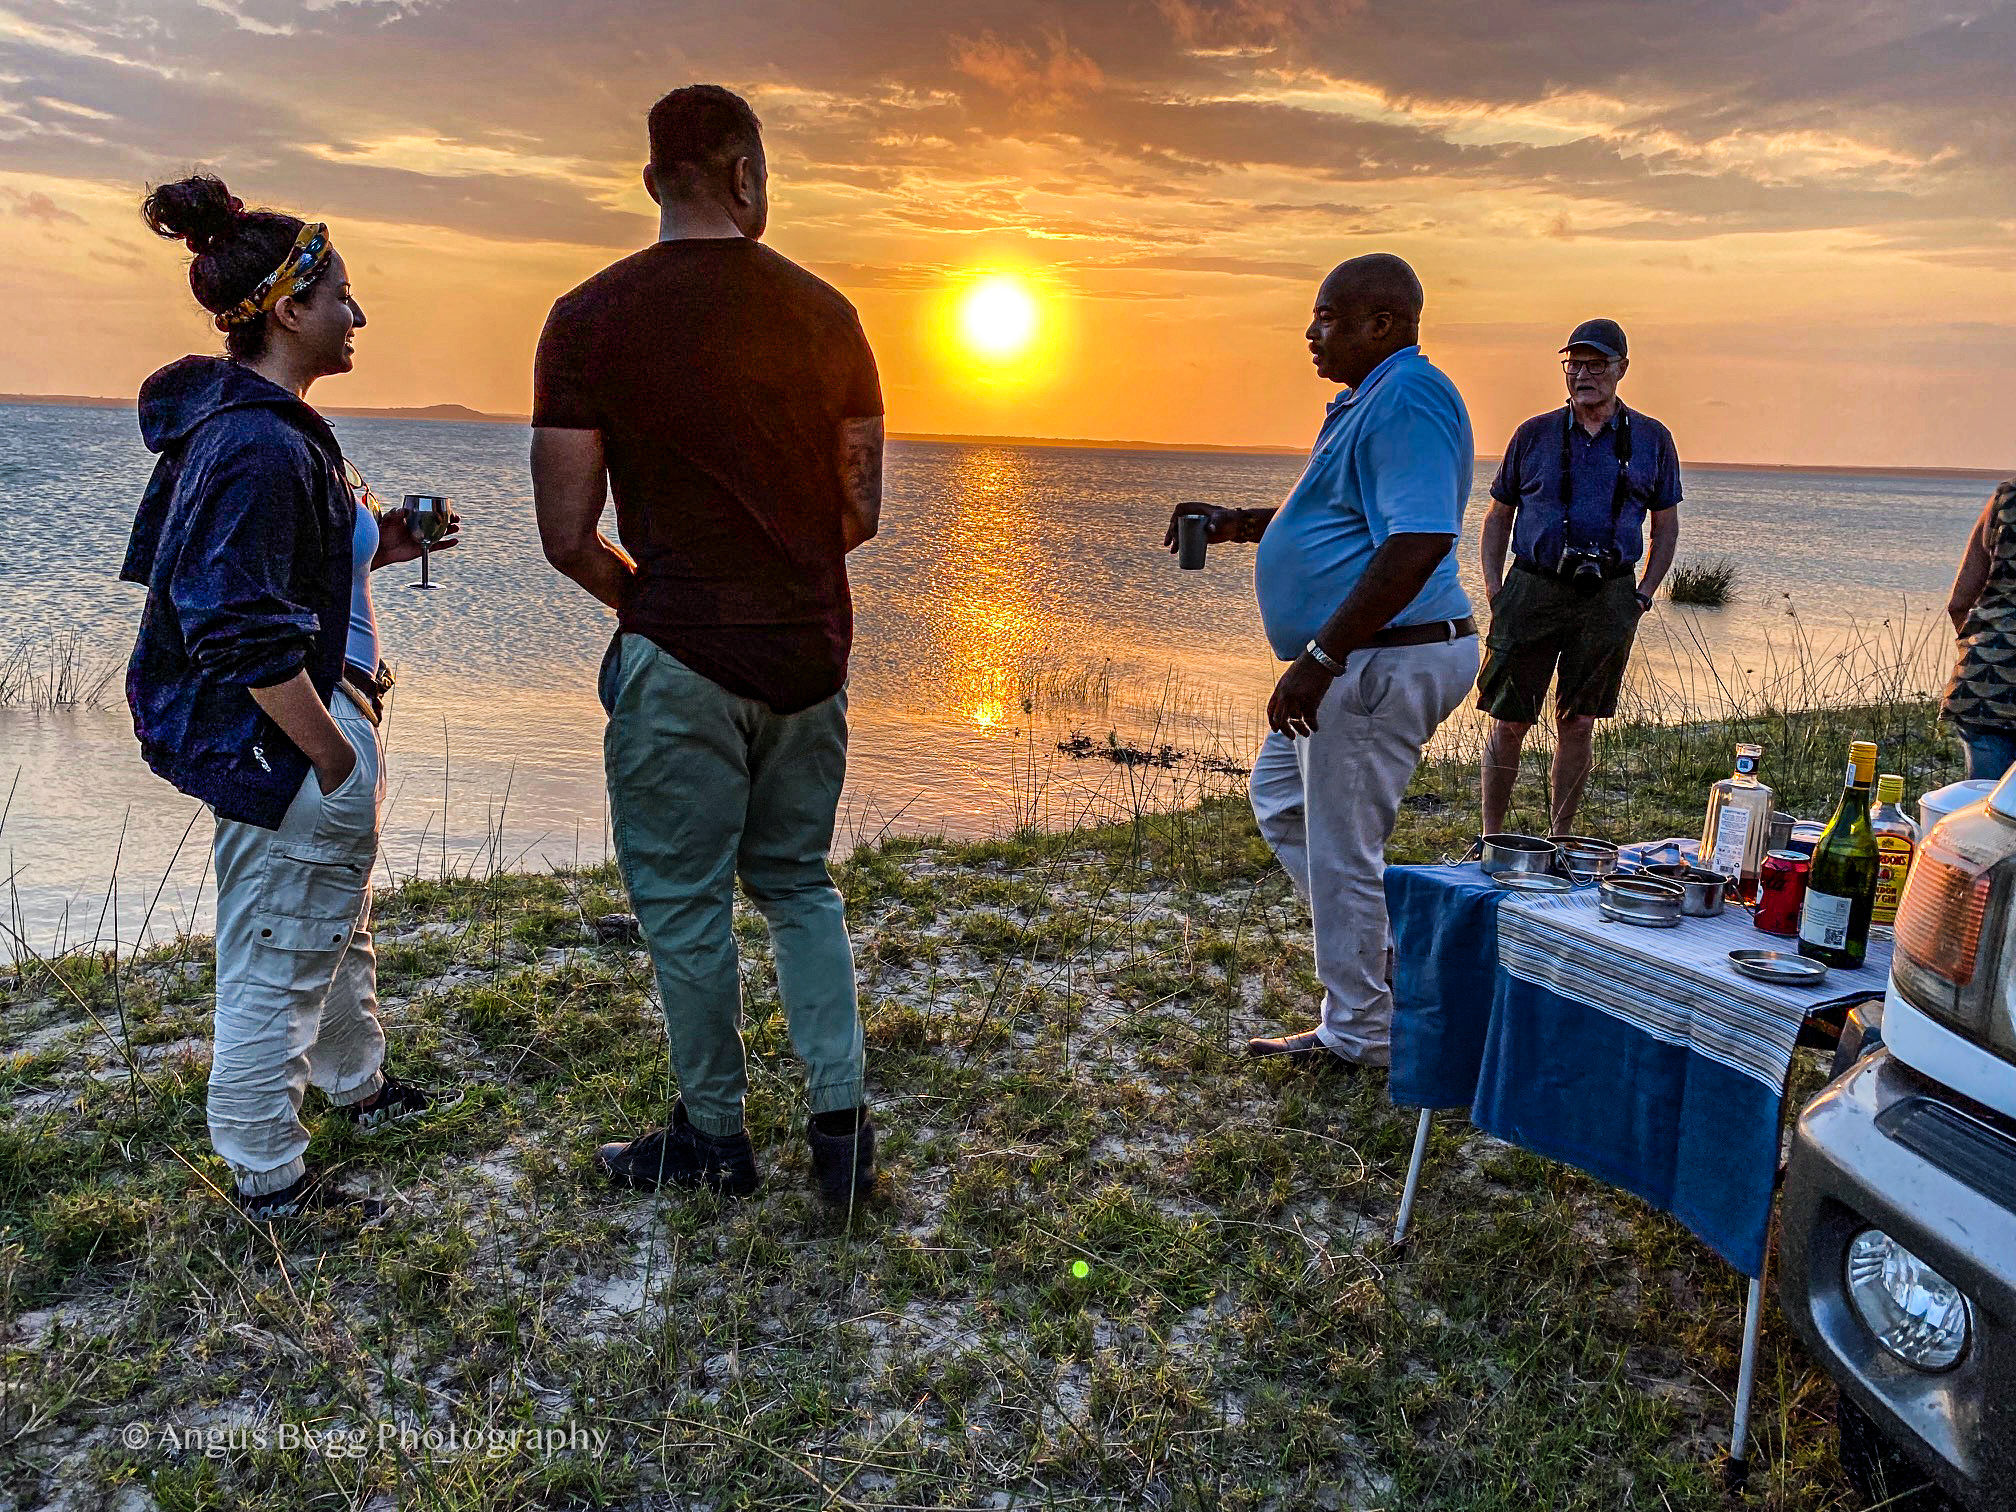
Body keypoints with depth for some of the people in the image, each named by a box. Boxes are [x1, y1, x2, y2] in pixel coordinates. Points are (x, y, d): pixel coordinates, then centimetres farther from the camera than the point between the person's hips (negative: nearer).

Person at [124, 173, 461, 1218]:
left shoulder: (229, 424, 11)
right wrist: (338, 757, -20)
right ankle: (269, 1188, 19)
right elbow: (242, 633, -26)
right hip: (285, 737, -11)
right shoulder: (261, 443, -22)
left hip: (294, 727, 11)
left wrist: (375, 549, 10)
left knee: (335, 924, 26)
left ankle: (359, 1088, 46)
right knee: (277, 964, 3)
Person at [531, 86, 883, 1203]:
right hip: (811, 650, 4)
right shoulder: (826, 314, 3)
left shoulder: (591, 317, -7)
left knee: (684, 902, 11)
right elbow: (861, 511, 7)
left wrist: (637, 595, 11)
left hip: (681, 656, -4)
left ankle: (714, 1136, 25)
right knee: (798, 883, 20)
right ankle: (840, 1121, 17)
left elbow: (567, 537, -9)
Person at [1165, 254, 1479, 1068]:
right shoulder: (1373, 399, 17)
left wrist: (1320, 656, -28)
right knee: (1281, 800, 22)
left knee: (1341, 852, -1)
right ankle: (1365, 954, 30)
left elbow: (1420, 540, -28)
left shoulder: (1408, 398, -17)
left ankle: (1357, 1037, 15)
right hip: (1361, 664, 11)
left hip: (1385, 660, -11)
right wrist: (1238, 523, 14)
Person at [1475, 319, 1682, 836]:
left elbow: (1666, 525, 15)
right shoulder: (1534, 434, 6)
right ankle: (1490, 837, 10)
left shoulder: (1652, 440, 8)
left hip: (1608, 599, 1)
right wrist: (1494, 590, 2)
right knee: (1508, 723, -1)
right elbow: (1498, 516, 12)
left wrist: (1643, 595, 6)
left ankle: (1561, 838, 18)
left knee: (1578, 725, 6)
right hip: (1532, 590, -1)